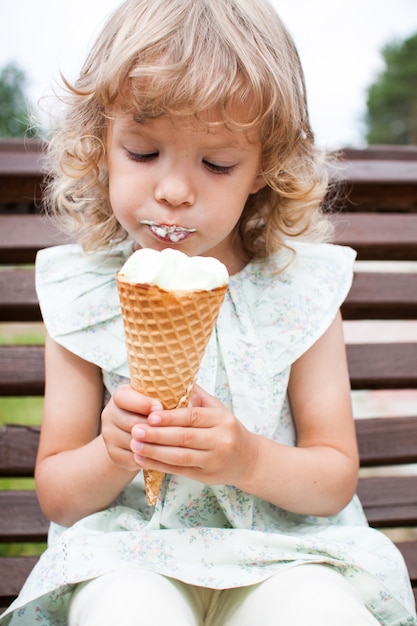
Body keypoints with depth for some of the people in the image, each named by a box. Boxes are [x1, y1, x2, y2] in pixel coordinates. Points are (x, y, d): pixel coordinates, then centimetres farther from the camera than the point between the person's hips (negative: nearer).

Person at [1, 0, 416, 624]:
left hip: (281, 554, 1)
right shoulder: (84, 297, -2)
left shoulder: (300, 291, -3)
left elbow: (336, 479, 0)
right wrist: (113, 454, -20)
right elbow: (56, 495, 3)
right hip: (128, 557, 0)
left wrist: (249, 459, -21)